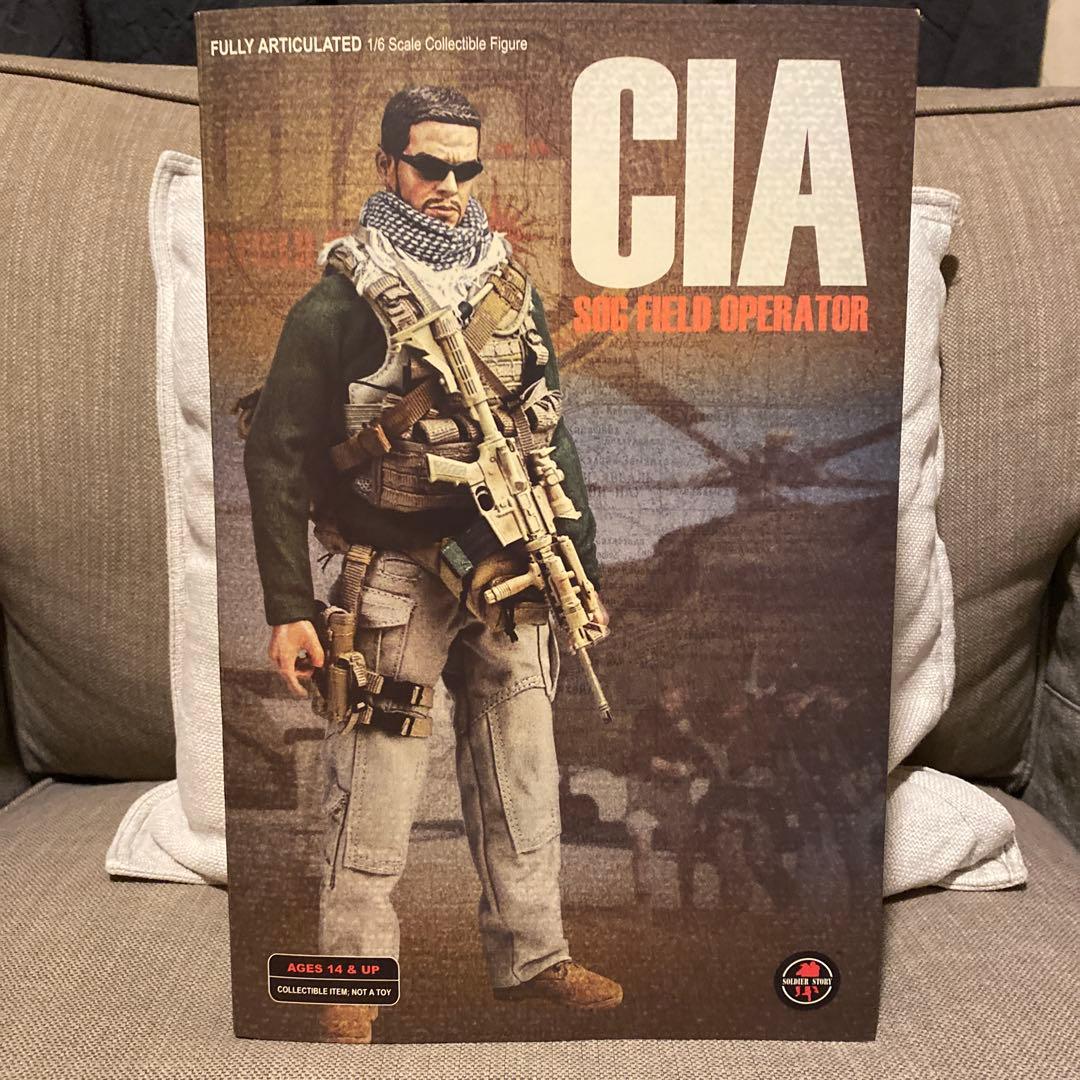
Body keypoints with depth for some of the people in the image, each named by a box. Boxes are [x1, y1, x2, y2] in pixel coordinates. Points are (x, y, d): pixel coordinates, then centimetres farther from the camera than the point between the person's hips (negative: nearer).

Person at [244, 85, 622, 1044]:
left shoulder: (511, 285, 9)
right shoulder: (341, 302, -6)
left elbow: (553, 428, 15)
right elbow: (276, 455, -6)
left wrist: (582, 564, 13)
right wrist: (289, 608, -10)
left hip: (511, 573, 5)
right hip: (394, 579, -5)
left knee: (524, 782, 14)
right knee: (375, 798, 4)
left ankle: (532, 956, 34)